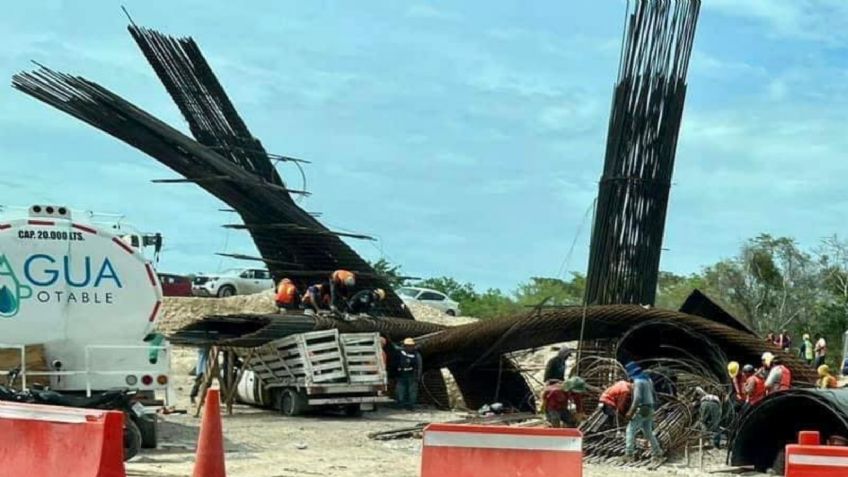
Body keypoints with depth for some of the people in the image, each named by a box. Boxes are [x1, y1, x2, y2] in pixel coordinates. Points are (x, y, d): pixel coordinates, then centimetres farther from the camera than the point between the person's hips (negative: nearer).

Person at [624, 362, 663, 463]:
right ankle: (657, 453, 20)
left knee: (630, 431, -5)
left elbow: (637, 398, -24)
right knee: (648, 433, 19)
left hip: (641, 410, -9)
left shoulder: (638, 381, -15)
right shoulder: (648, 380, 14)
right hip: (649, 410, 9)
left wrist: (631, 412, -21)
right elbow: (654, 395, 21)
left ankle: (629, 454, -14)